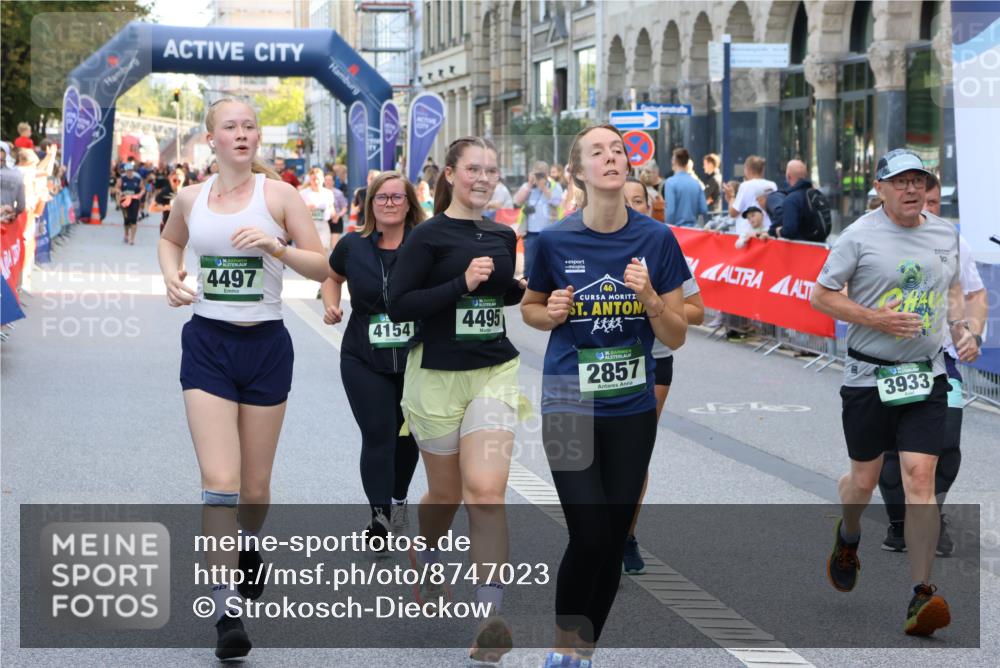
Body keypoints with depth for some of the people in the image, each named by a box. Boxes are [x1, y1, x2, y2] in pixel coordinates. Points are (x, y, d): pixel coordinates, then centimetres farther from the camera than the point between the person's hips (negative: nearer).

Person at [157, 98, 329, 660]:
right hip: (208, 344, 0)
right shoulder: (191, 198, 4)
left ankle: (251, 546, 46)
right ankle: (227, 612, -13)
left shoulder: (278, 195, -4)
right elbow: (170, 240, 26)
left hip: (266, 344, 0)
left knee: (255, 484, 11)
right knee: (220, 481, -13)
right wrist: (171, 275, 6)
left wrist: (276, 246, -20)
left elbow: (323, 266, -4)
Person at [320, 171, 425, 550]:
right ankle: (380, 516, -8)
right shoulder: (353, 246, 2)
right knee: (377, 436, -8)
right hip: (364, 361, 0)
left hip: (416, 359, 0)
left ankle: (398, 500, 35)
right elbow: (332, 277, 20)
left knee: (407, 435, 13)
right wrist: (331, 304, 2)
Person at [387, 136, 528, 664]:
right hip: (437, 377, -2)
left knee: (487, 492, -13)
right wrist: (462, 285, -22)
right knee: (446, 493, 13)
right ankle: (423, 561, 46)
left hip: (495, 374, 3)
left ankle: (491, 618, -16)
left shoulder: (504, 237, 8)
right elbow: (398, 305, -14)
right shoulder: (429, 235, -8)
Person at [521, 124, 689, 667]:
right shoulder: (554, 240, -7)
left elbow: (675, 337, 0)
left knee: (613, 543, 7)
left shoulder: (656, 240, -3)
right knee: (590, 537, -12)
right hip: (569, 407, -2)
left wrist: (651, 297, -18)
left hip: (632, 412, 2)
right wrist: (551, 313, -11)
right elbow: (529, 308, 10)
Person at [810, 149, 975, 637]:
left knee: (920, 479, -10)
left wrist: (960, 327, 5)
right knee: (864, 480, 9)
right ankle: (848, 539, 45)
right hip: (869, 375, -2)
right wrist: (876, 319, -16)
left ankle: (922, 596, -9)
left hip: (926, 376, 2)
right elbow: (821, 295, -4)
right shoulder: (860, 236, -7)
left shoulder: (945, 234, 7)